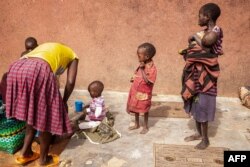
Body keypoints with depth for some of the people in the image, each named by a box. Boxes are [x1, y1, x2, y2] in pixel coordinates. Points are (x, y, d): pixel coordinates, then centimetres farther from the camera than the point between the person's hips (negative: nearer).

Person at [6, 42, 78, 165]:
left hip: (16, 68, 7)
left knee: (32, 114, 24)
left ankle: (25, 153, 31)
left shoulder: (46, 46, 42)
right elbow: (70, 82, 13)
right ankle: (44, 159, 25)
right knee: (46, 118, 12)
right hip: (39, 71, -6)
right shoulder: (72, 56, 28)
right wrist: (64, 102, 28)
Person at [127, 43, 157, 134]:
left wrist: (142, 69, -28)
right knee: (135, 108, 19)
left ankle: (145, 126, 28)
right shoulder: (142, 64, 2)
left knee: (144, 110, 10)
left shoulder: (152, 67, -23)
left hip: (144, 93, -8)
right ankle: (136, 124, 38)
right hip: (135, 91, 8)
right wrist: (134, 79, -1)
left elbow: (147, 81, -30)